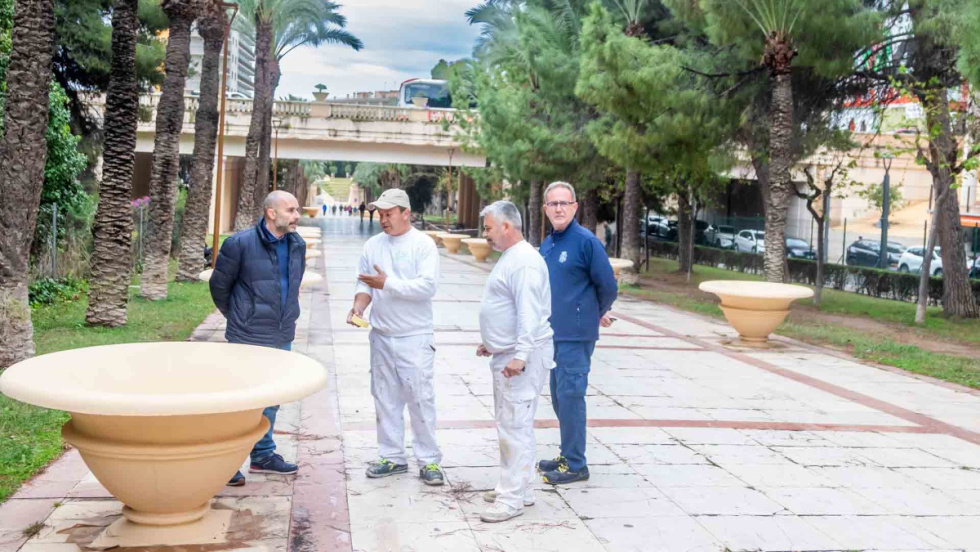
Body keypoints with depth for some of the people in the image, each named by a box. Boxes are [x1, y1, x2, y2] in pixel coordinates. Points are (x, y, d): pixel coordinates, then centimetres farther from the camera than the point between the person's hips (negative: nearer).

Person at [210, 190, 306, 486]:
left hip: (282, 337, 7)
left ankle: (263, 455, 30)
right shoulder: (240, 244, -14)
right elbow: (219, 285, -2)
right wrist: (237, 317, 8)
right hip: (248, 338, -6)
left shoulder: (297, 245, 5)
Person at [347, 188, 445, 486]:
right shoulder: (373, 245, 10)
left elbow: (428, 286, -17)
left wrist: (387, 283, -18)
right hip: (381, 336, 5)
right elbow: (365, 283, 12)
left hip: (415, 337, -5)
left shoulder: (423, 244, -6)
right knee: (385, 399, 11)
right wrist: (359, 304, -9)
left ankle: (429, 460, 5)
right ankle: (392, 456, 22)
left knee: (420, 398, -4)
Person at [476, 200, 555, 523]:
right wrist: (491, 342, 30)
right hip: (505, 354, 11)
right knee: (511, 424, 16)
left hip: (521, 357, -11)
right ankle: (520, 488, 26)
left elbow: (529, 313, -25)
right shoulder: (509, 258, 17)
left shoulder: (524, 261, -17)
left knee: (514, 426, -8)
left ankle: (512, 498, -3)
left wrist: (520, 355, -31)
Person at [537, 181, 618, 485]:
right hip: (553, 333, 8)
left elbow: (608, 286, -6)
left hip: (576, 335, -8)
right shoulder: (547, 244, 10)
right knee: (559, 397, 14)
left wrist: (599, 314, 9)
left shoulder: (586, 241, -12)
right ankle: (568, 455, 26)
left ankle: (575, 465, 4)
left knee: (570, 396, -5)